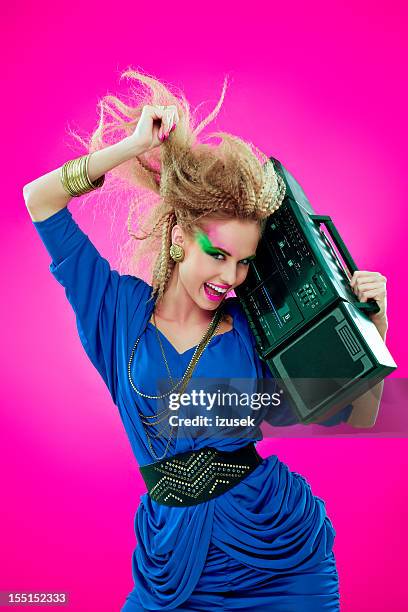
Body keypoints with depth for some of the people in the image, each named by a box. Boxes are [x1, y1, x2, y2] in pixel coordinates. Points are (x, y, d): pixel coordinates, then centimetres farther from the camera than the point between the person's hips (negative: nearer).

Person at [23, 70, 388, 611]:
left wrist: (371, 323, -13)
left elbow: (353, 414, 0)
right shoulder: (122, 307, -2)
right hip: (174, 545, 1)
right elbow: (40, 199, -5)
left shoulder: (251, 327, -3)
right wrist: (136, 145, -9)